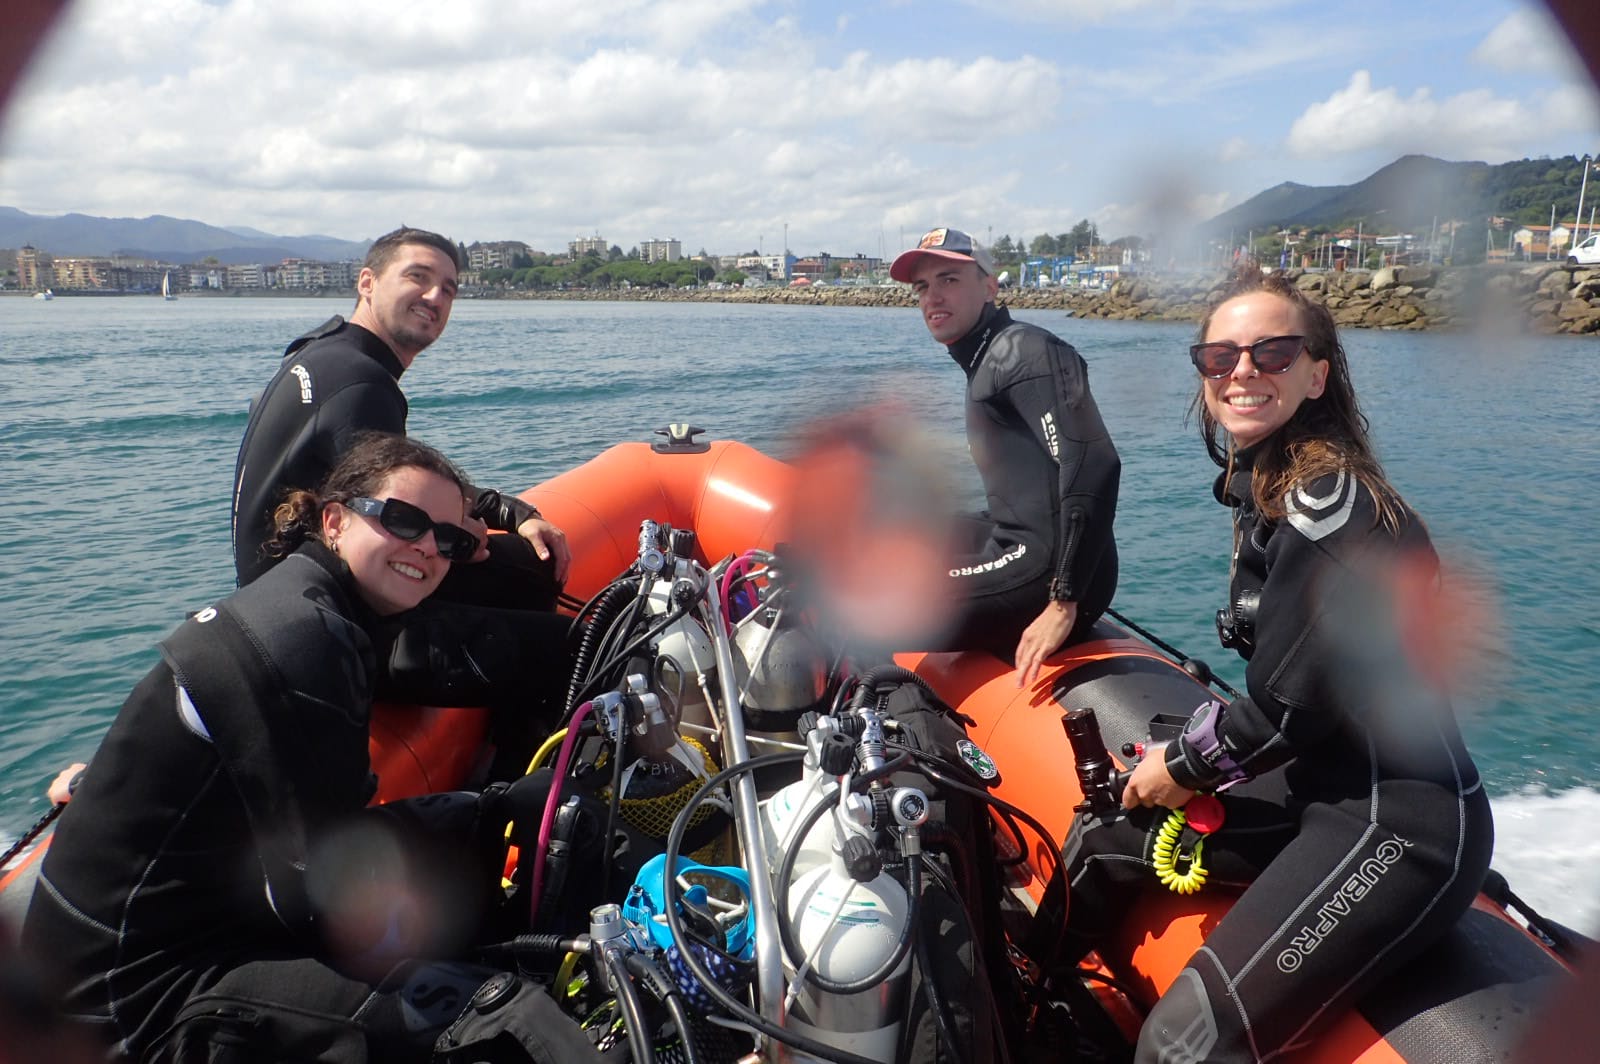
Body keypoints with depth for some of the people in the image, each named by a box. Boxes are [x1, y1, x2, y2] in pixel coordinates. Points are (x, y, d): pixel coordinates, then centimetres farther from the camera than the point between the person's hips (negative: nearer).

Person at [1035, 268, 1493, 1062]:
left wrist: (1185, 767, -5)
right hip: (1324, 788, 10)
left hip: (1402, 823, -10)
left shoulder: (1330, 501, -20)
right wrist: (1188, 759, 6)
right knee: (1102, 840, 17)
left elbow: (1294, 703, -19)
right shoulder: (1264, 485, 8)